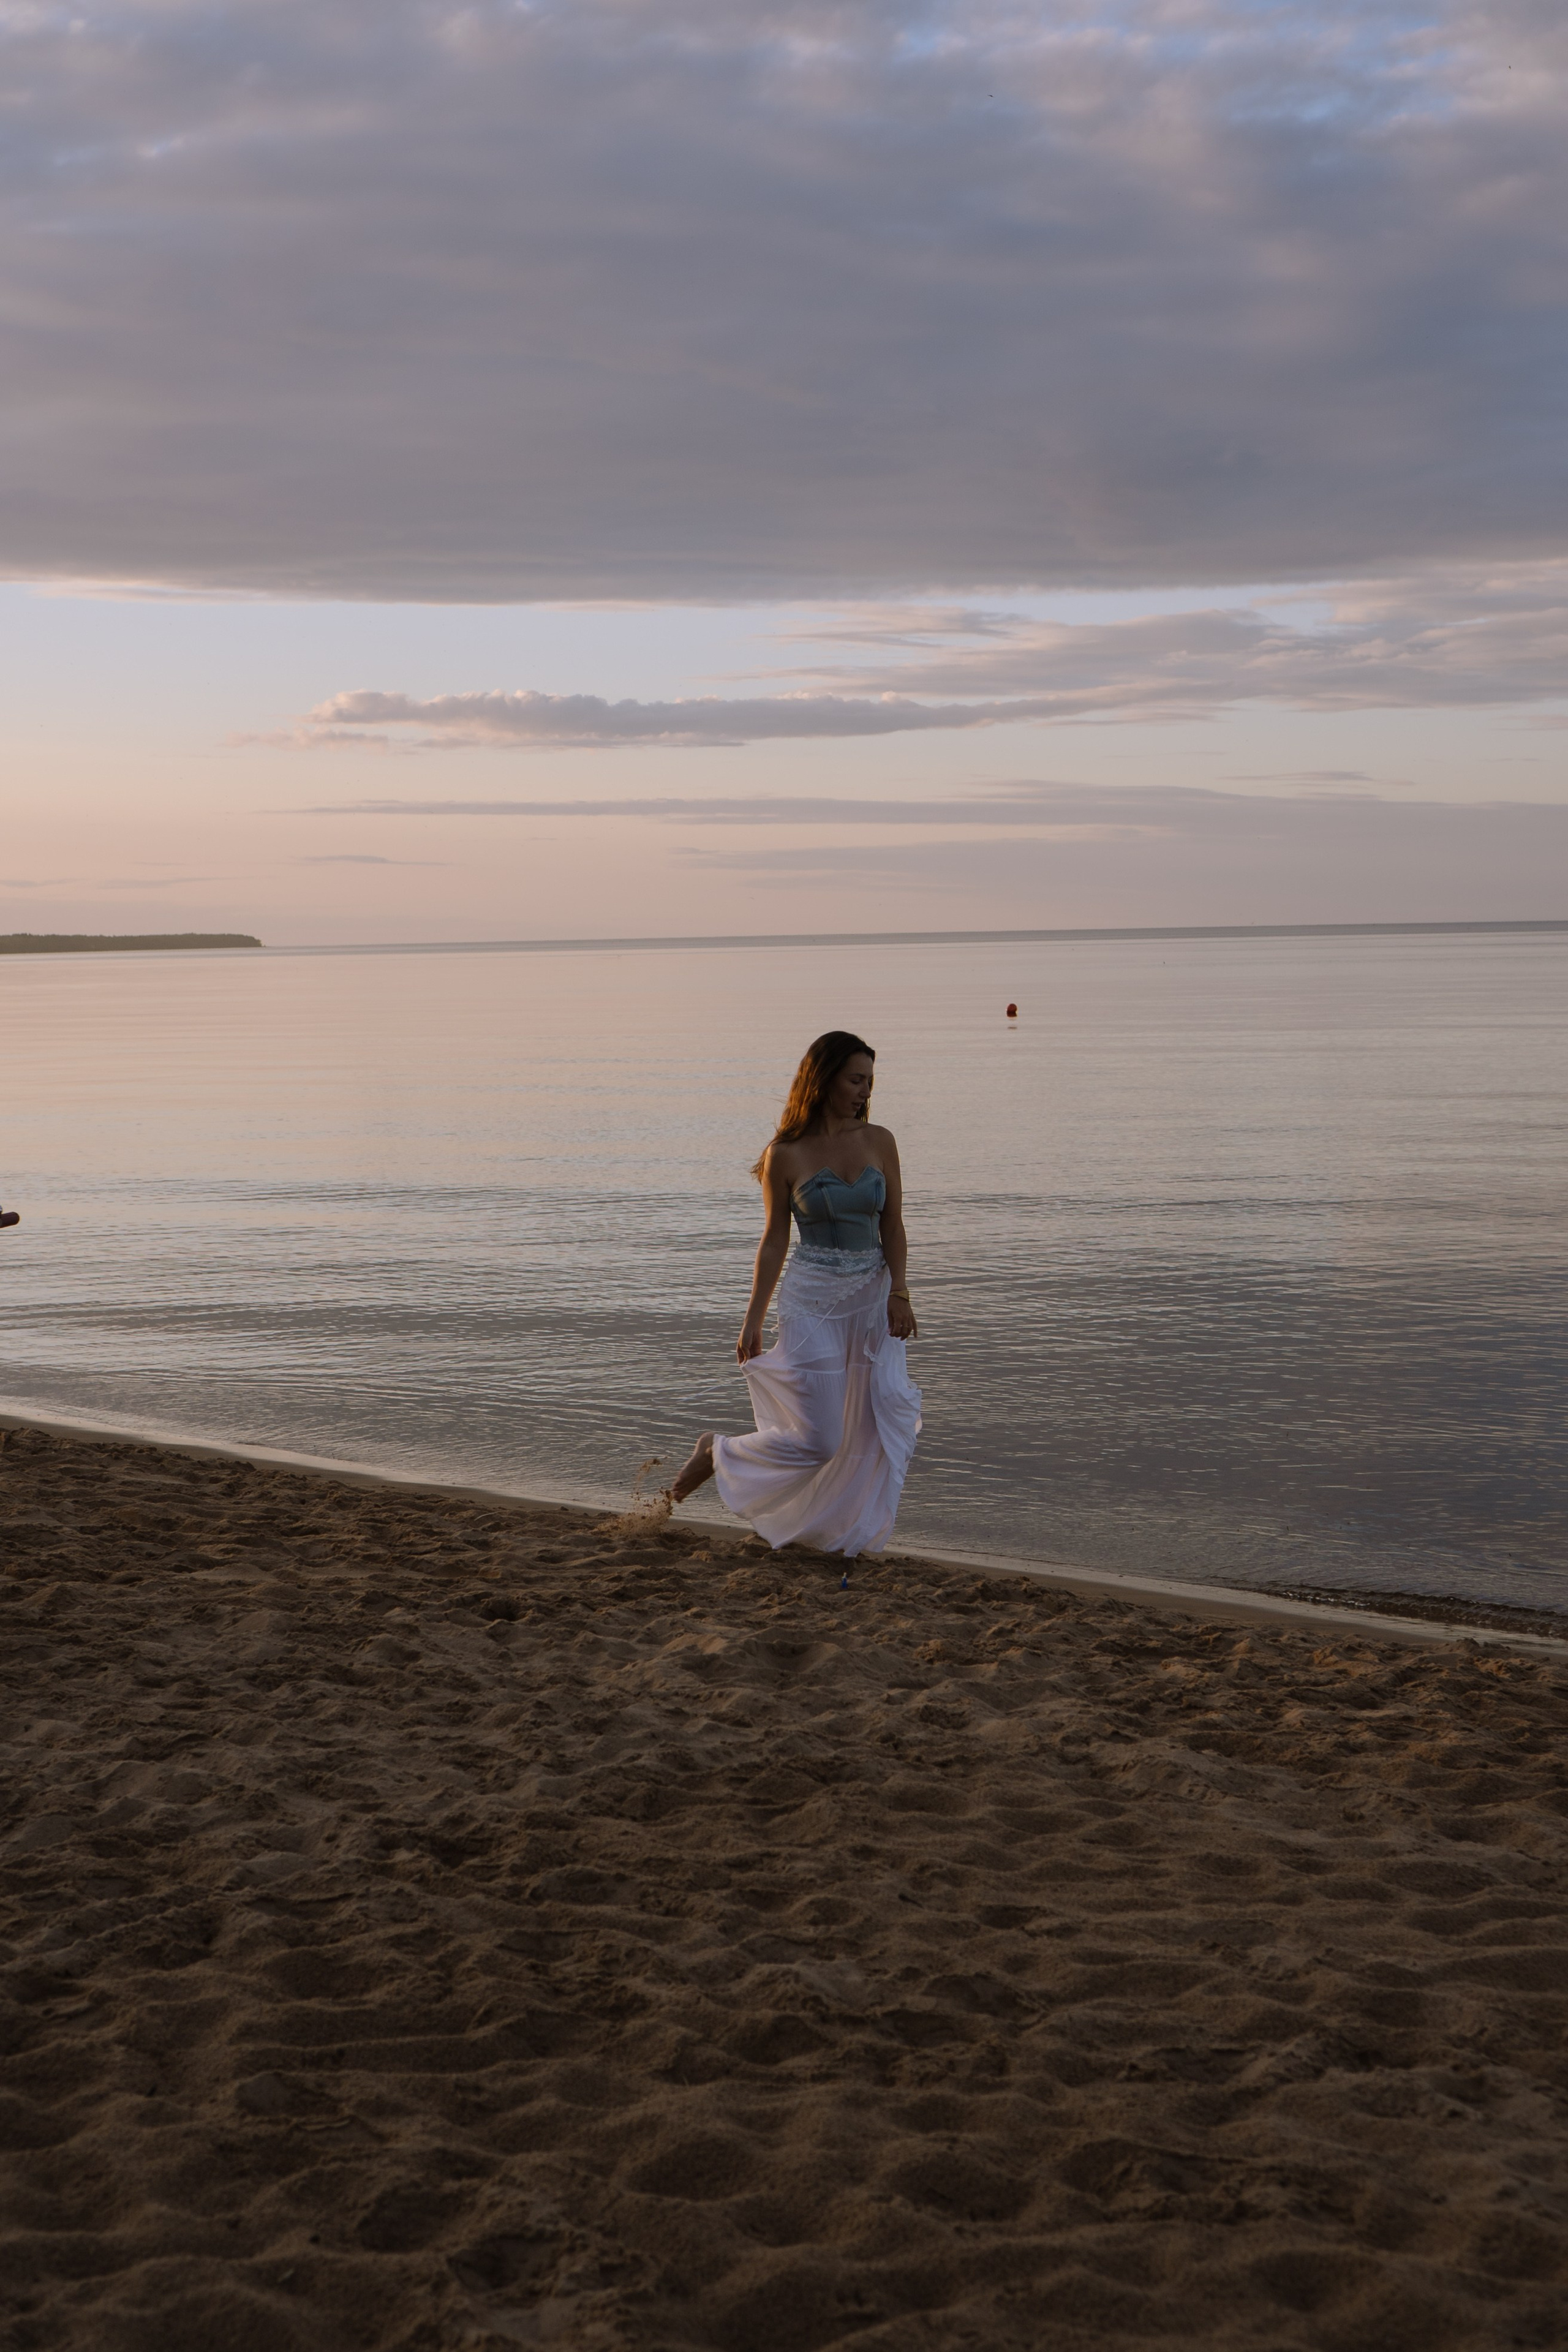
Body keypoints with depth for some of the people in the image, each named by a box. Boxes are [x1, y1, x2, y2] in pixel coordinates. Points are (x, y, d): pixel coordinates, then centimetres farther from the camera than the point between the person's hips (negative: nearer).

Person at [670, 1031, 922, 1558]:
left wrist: (899, 1293, -9)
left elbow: (892, 1226, 4)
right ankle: (718, 1454, 21)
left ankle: (850, 1534, 17)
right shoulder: (786, 1155, -6)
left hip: (872, 1298, 4)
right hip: (812, 1301, -4)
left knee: (878, 1426, 1)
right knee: (815, 1439, -4)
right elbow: (774, 1241, 0)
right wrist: (753, 1320, 0)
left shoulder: (879, 1143, 3)